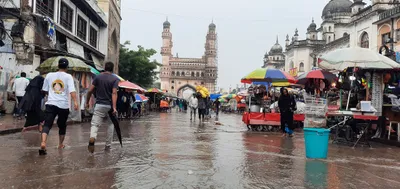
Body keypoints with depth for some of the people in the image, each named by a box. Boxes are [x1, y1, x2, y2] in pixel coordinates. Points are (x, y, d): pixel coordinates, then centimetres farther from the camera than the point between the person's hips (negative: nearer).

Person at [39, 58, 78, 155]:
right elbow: (72, 90, -16)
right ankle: (60, 144, 29)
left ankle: (43, 143, -26)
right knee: (62, 126, 17)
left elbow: (44, 90, 19)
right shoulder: (68, 76, -1)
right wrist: (75, 102, -22)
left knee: (47, 125, -3)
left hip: (51, 104, 1)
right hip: (63, 105, -1)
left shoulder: (49, 75, 8)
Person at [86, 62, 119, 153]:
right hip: (109, 106, 0)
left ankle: (92, 137, -35)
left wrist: (87, 102, 14)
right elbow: (114, 93, -13)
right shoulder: (115, 79, -1)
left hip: (99, 105, 0)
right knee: (110, 125, 16)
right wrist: (114, 107, -20)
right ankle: (108, 145, 18)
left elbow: (90, 91, 1)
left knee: (95, 124, -4)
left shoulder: (98, 77, 4)